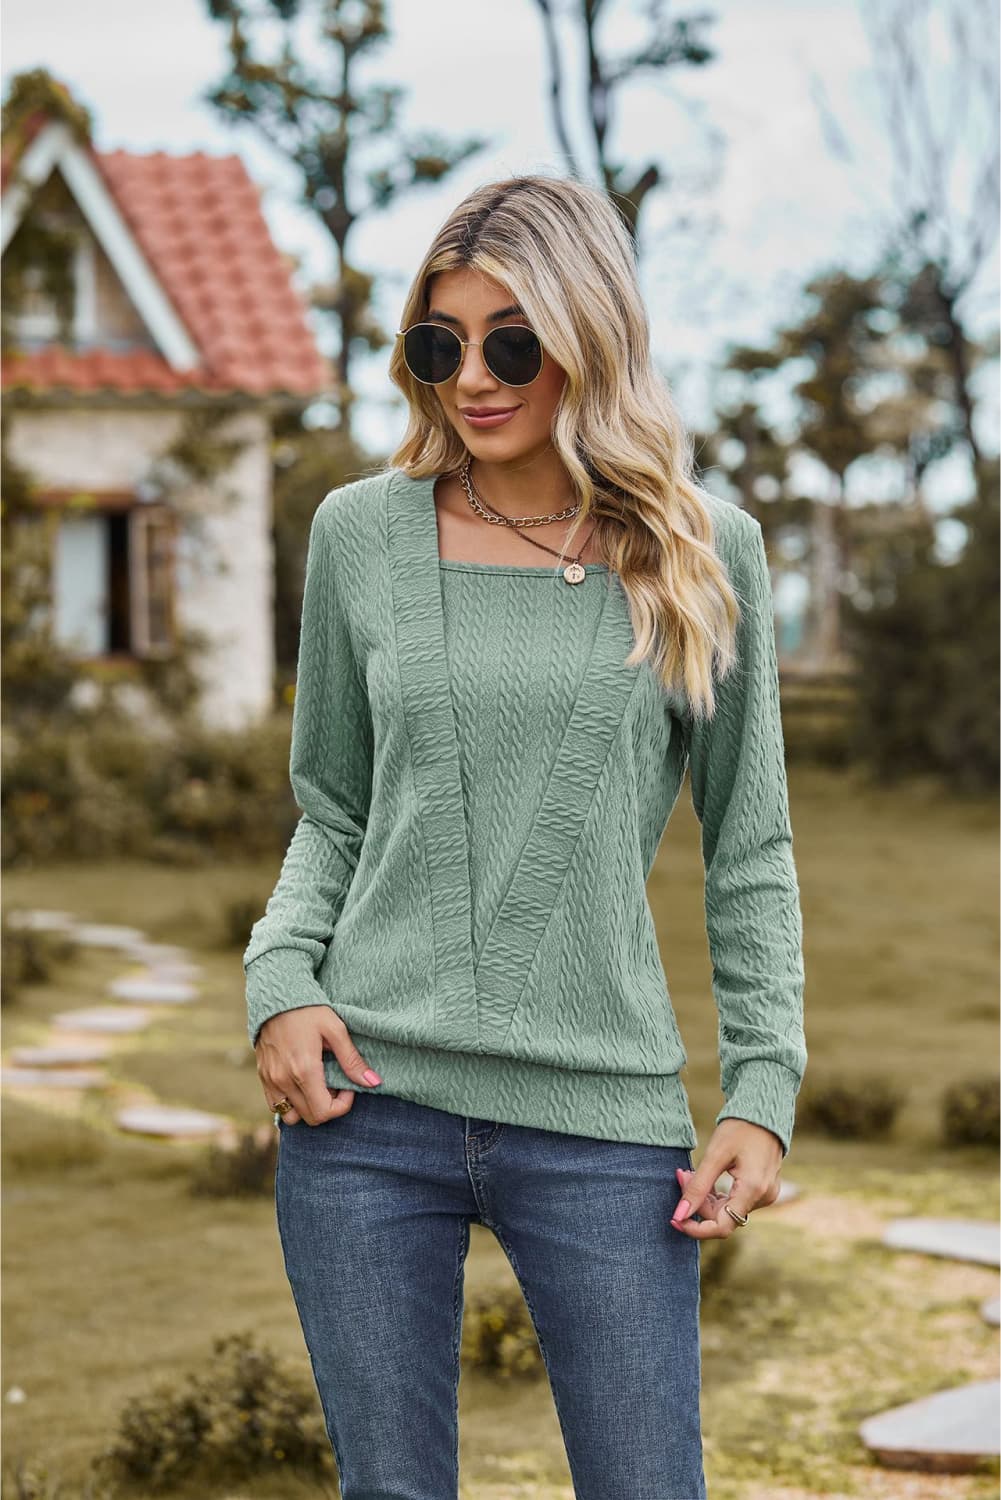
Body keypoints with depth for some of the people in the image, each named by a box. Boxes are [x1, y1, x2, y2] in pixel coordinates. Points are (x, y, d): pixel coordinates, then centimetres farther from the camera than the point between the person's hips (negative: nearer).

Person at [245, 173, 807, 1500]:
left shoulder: (708, 552, 3)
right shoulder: (363, 534, 6)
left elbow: (748, 851, 8)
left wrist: (764, 1090, 0)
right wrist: (282, 980, -3)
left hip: (604, 1122, -1)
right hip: (369, 1104, 1)